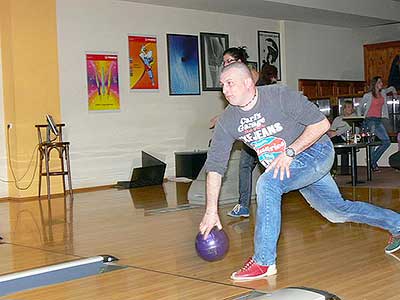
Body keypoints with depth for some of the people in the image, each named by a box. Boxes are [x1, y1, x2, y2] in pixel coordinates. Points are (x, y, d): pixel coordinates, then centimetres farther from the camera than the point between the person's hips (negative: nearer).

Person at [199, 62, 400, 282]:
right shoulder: (227, 121, -7)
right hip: (286, 167, 7)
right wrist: (211, 210, -13)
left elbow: (321, 124, -20)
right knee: (337, 212, 13)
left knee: (267, 184, -28)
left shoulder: (280, 96, -22)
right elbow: (214, 165, -7)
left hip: (315, 152, -6)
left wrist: (289, 152, -26)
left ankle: (264, 262, -21)